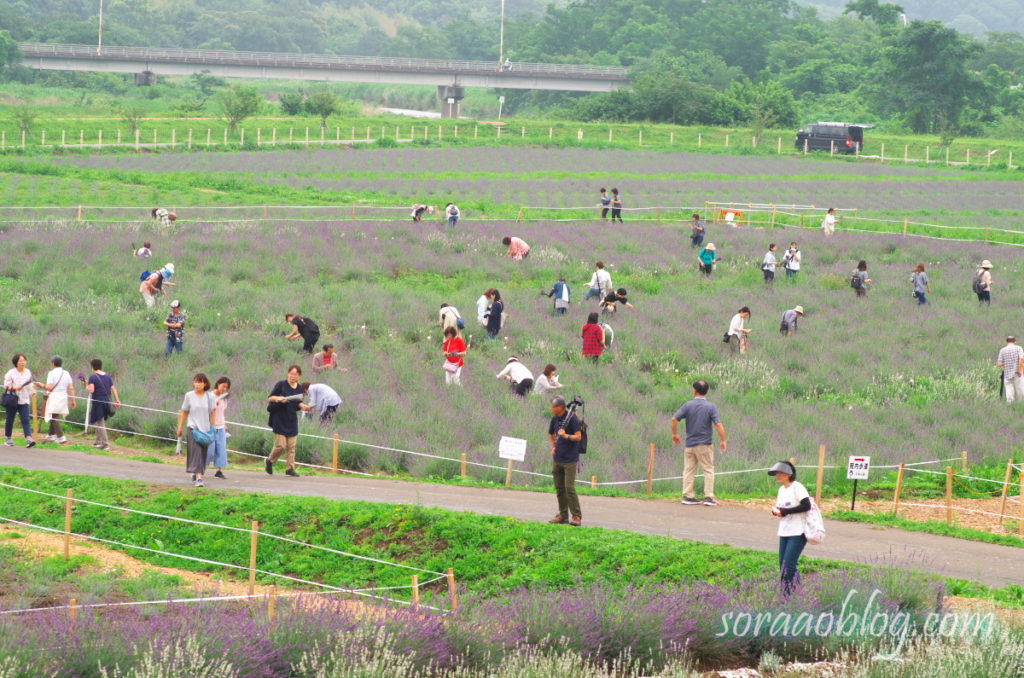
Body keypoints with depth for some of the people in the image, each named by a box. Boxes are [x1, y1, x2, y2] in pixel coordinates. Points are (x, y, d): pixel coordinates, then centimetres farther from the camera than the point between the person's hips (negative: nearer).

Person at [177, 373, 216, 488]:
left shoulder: (210, 397, 2)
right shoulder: (189, 396, -1)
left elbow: (212, 413, 6)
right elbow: (184, 413, 6)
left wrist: (212, 428, 4)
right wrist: (180, 427, 8)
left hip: (206, 429, 2)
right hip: (193, 428, -2)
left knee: (203, 454, 7)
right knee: (196, 452, -13)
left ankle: (195, 475, 24)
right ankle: (198, 478, -20)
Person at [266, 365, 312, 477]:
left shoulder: (299, 389, 8)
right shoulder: (281, 384, -5)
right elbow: (269, 398, -6)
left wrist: (303, 406, -6)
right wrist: (278, 398, -25)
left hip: (292, 421, 4)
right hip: (279, 420, -4)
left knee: (292, 446, 2)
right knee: (280, 445, -9)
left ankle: (290, 469, 8)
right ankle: (270, 461, 16)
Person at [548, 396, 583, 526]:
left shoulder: (572, 418, -12)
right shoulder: (555, 419, 10)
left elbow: (578, 437, -15)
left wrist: (566, 436, -29)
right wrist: (553, 447, 14)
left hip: (570, 460, -7)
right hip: (557, 459, 7)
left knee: (569, 488, -12)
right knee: (559, 488, 9)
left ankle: (577, 516, -7)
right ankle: (563, 515, 17)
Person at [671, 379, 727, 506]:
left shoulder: (688, 405, -1)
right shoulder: (711, 406, -6)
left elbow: (674, 419, -6)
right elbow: (718, 424, -12)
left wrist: (675, 434, 8)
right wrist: (723, 440, -4)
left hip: (689, 444, 2)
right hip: (704, 444, -2)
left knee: (688, 470, 10)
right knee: (708, 470, 4)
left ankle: (688, 496, 10)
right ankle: (709, 497, -1)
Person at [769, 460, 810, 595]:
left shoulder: (797, 487, -11)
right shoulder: (782, 489, 15)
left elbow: (806, 506, -21)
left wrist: (785, 511, -18)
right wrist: (775, 510, -4)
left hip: (798, 533, -8)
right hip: (784, 533, 8)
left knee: (788, 566, -14)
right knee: (783, 565, 5)